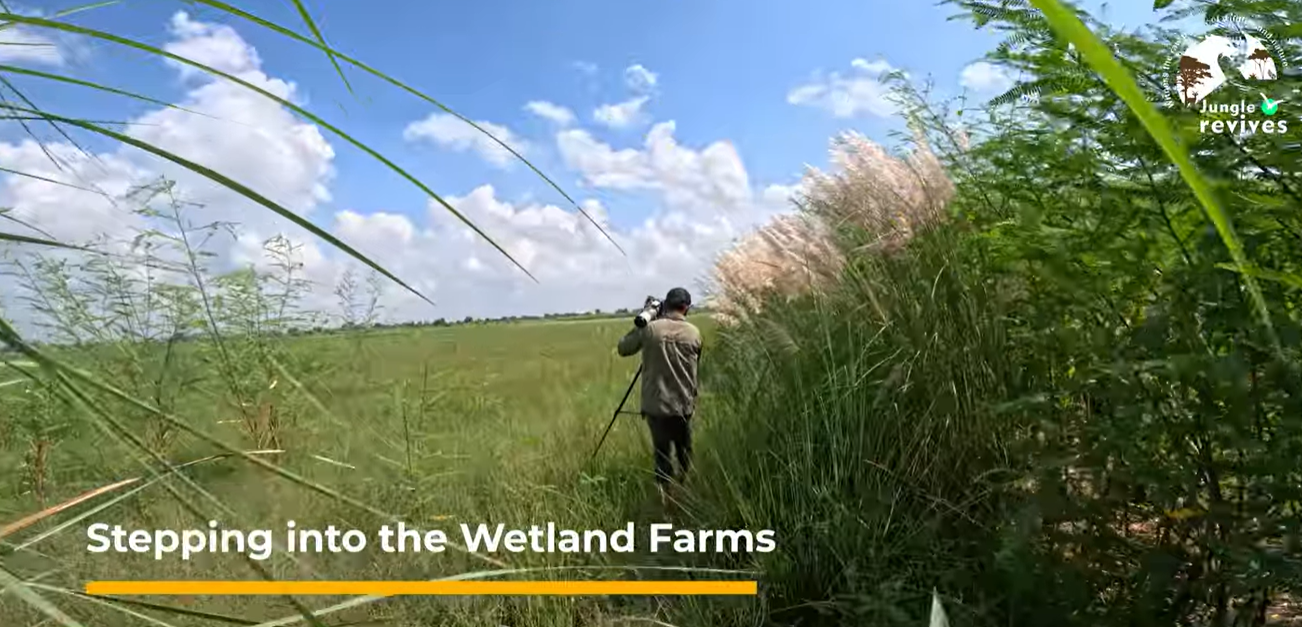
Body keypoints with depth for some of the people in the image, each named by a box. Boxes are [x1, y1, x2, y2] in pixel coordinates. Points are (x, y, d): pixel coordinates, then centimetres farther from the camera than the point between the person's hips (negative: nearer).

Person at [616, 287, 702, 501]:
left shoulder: (650, 329, -6)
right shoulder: (693, 333, -1)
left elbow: (622, 349, 7)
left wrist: (641, 322, 10)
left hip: (655, 405, -1)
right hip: (683, 405, 1)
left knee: (662, 453, 6)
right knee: (684, 453, 18)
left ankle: (663, 495, -5)